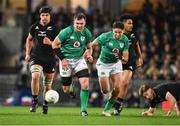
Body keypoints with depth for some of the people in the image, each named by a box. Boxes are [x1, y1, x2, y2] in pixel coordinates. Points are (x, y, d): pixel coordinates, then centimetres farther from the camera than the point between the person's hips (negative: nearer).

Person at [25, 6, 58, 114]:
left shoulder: (54, 28, -4)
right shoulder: (35, 27, 2)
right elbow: (29, 39, 18)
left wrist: (50, 43, -19)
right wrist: (28, 53, 11)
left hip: (50, 59, 0)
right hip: (36, 57, 0)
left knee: (47, 84, 9)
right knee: (35, 77, -24)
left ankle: (45, 105, 30)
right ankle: (35, 101, -9)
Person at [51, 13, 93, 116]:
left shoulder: (87, 33, -2)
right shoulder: (67, 32, -14)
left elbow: (88, 47, 16)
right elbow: (55, 44, -8)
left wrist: (89, 55, -5)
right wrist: (62, 59, -12)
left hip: (79, 60, 2)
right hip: (66, 60, -2)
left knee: (85, 84, -20)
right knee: (66, 90, 3)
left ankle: (83, 109, -9)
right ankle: (70, 84, 43)